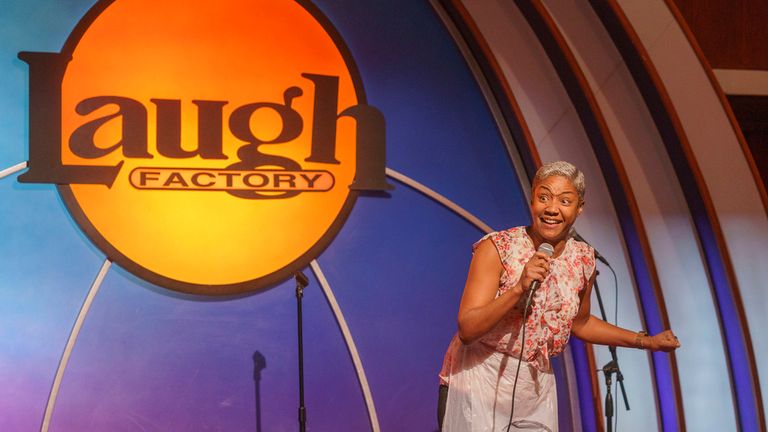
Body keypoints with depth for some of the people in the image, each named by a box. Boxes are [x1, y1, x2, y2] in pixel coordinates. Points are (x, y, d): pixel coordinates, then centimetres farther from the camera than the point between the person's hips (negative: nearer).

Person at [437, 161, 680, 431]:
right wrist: (519, 288, -32)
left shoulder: (583, 259, -2)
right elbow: (467, 330, -21)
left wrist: (646, 341, 13)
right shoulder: (496, 248, -16)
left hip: (535, 390, 4)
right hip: (478, 381, -4)